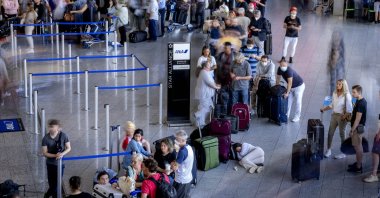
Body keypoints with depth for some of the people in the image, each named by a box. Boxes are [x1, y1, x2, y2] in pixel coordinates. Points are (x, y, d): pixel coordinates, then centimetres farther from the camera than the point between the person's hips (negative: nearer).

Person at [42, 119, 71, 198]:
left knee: (57, 184, 8)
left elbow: (69, 148, -3)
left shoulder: (63, 135, -10)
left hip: (60, 163, 1)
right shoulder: (46, 138, -12)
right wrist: (55, 155, -25)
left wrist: (62, 154, -23)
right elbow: (44, 153, -10)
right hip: (51, 164, -1)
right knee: (52, 184, 2)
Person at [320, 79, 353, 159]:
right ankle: (328, 150, 22)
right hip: (334, 115, 6)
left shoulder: (346, 95, -16)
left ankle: (343, 153, 18)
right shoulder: (335, 93, 2)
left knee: (342, 134, 5)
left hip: (342, 116, -6)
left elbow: (349, 109, -15)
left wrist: (344, 117, -20)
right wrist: (324, 109, 6)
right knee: (330, 133, 8)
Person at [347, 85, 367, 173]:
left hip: (358, 128, -10)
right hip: (357, 127, 10)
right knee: (358, 146, 18)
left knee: (358, 147, -3)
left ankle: (358, 167, 4)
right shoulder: (361, 101, 8)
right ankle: (358, 163, 29)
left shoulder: (360, 103, -23)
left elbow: (358, 119, -23)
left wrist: (352, 130, -20)